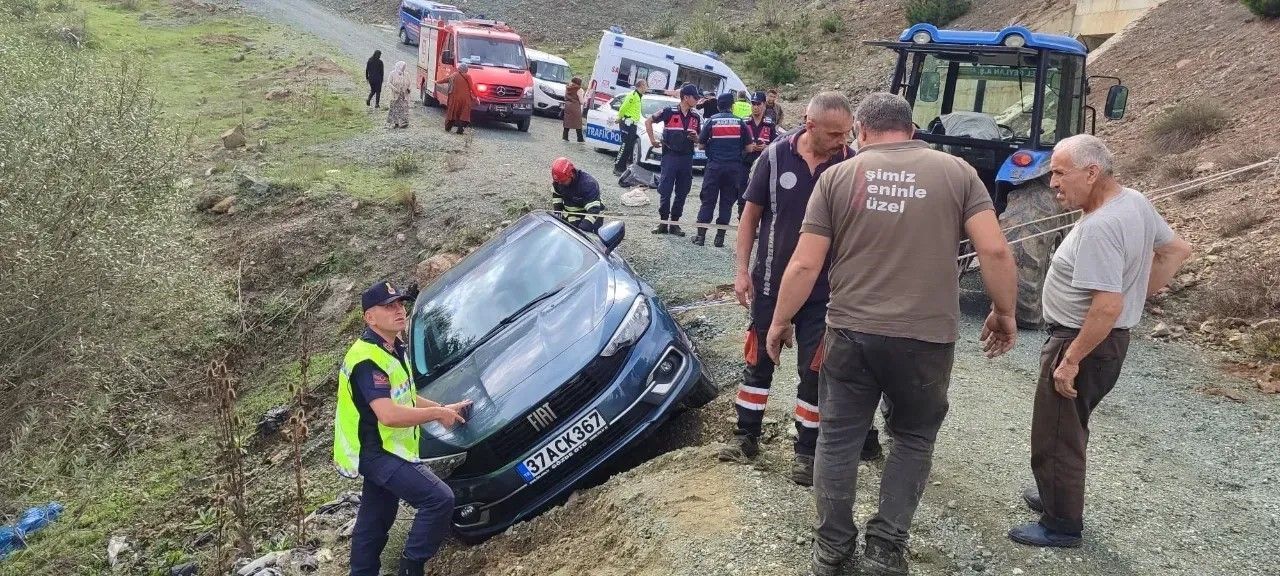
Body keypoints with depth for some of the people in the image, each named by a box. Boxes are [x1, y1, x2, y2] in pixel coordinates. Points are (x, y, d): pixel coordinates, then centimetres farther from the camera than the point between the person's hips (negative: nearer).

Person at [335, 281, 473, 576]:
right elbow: (389, 415, -32)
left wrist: (444, 409, 6)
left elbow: (404, 398, 19)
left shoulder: (391, 349, 10)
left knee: (374, 523, 18)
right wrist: (438, 413, -20)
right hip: (378, 453, -10)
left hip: (382, 451, 10)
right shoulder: (368, 359, -23)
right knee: (439, 498, -18)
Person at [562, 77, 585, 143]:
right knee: (578, 123, 2)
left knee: (567, 122, 10)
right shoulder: (579, 90, -11)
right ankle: (580, 138, 5)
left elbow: (565, 98, 15)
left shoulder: (567, 88, 8)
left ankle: (565, 137, 5)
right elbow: (581, 101, -10)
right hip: (575, 107, -5)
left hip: (567, 106, 5)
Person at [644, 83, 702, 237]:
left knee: (682, 192, 6)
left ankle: (674, 222, 15)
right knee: (665, 190, -4)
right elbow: (648, 121, 4)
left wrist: (696, 138, -2)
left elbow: (699, 139, 21)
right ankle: (663, 222, 5)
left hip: (687, 158, 5)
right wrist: (652, 140, -1)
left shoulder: (695, 117, 10)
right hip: (670, 156, -5)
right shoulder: (669, 112, -4)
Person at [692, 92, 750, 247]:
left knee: (708, 201, 5)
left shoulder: (711, 121, -1)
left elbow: (701, 145, 2)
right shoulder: (740, 122, 1)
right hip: (734, 167, 1)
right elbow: (748, 147, 3)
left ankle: (701, 235, 4)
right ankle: (720, 237, 6)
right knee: (727, 202, 7)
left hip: (714, 166, -1)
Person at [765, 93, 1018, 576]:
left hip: (850, 332, 0)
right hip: (927, 337, 0)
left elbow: (805, 264, -2)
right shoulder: (957, 171, 1)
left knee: (838, 438, 15)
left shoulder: (837, 177, 1)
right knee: (913, 438, 19)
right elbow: (995, 251, -7)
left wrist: (780, 321, 10)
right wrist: (1004, 313, 8)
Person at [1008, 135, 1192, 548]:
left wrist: (1071, 359, -25)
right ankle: (1058, 494, 41)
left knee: (1056, 437, 4)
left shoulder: (1099, 227, -29)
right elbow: (1177, 250, 14)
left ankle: (1061, 525, 17)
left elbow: (1108, 305, -32)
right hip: (1111, 340, 10)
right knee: (1069, 427, 25)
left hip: (1083, 342, -10)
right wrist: (1141, 293, 12)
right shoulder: (1136, 201, 1)